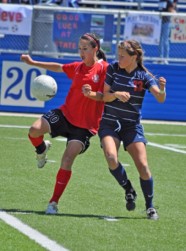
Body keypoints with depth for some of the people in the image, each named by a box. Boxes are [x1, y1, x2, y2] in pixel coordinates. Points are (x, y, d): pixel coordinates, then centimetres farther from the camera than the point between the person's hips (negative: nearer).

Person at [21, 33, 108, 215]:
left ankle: (54, 203, -3)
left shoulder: (104, 69, -9)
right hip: (65, 114, 5)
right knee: (35, 130, -20)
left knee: (67, 161, -12)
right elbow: (58, 67, 25)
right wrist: (33, 63, 25)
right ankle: (42, 149, 18)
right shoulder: (78, 67, 8)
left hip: (85, 125, -5)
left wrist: (91, 94, -34)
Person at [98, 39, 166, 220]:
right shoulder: (113, 68, -3)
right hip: (109, 123, 0)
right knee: (111, 158, -25)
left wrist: (161, 89, -39)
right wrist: (116, 94, -24)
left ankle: (150, 206, 9)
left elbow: (160, 98, -16)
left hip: (132, 125, 0)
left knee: (143, 166, -9)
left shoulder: (144, 76, -5)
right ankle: (128, 190, 0)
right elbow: (104, 96, -3)